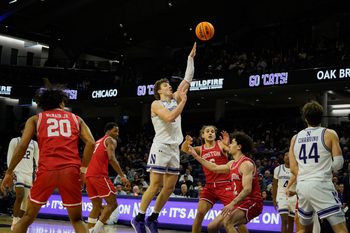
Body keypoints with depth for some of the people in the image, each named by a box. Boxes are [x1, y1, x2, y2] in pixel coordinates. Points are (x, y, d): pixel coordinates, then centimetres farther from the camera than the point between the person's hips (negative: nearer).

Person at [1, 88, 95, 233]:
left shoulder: (35, 119, 18)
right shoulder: (76, 119, 20)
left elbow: (22, 145, 5)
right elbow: (91, 143, 6)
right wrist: (83, 169, 11)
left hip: (47, 169, 0)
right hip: (71, 170, 1)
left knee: (28, 217, 16)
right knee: (77, 220, 15)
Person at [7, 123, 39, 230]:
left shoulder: (34, 144, 13)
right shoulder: (15, 141, 1)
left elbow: (36, 160, 15)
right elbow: (9, 157, -1)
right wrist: (11, 171, -12)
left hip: (29, 174, 5)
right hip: (18, 172, -5)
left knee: (26, 200, 3)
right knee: (20, 196, -22)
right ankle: (14, 222, -15)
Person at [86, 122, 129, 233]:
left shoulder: (97, 142, 31)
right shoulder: (111, 140, 5)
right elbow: (111, 158, -12)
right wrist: (122, 175, -13)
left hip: (89, 175, 8)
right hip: (99, 175, -8)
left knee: (97, 206, 14)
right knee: (112, 203, -2)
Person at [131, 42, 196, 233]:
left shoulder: (175, 99, 16)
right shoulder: (156, 104, -3)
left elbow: (187, 79, 14)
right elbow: (169, 117, -20)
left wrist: (191, 58, 10)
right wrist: (183, 101, -15)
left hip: (174, 148, 7)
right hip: (161, 147, -7)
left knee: (170, 187, 6)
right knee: (155, 185, -9)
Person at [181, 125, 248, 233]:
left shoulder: (220, 144, 0)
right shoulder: (200, 149, 8)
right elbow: (184, 149, -7)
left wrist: (228, 144, -39)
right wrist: (186, 143, -31)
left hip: (225, 185, -3)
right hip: (209, 186, 3)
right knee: (200, 213, -8)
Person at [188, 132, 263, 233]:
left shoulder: (246, 164, -15)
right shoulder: (232, 164, 13)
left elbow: (247, 189, -24)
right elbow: (215, 168, 27)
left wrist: (232, 204, -34)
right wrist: (196, 156, 28)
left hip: (251, 202, -9)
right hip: (239, 203, 9)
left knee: (227, 222, -33)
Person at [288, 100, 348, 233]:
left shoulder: (295, 138, 12)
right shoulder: (329, 134, 0)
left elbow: (293, 169, 9)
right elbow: (338, 164, -5)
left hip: (302, 186, 5)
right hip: (321, 185, -5)